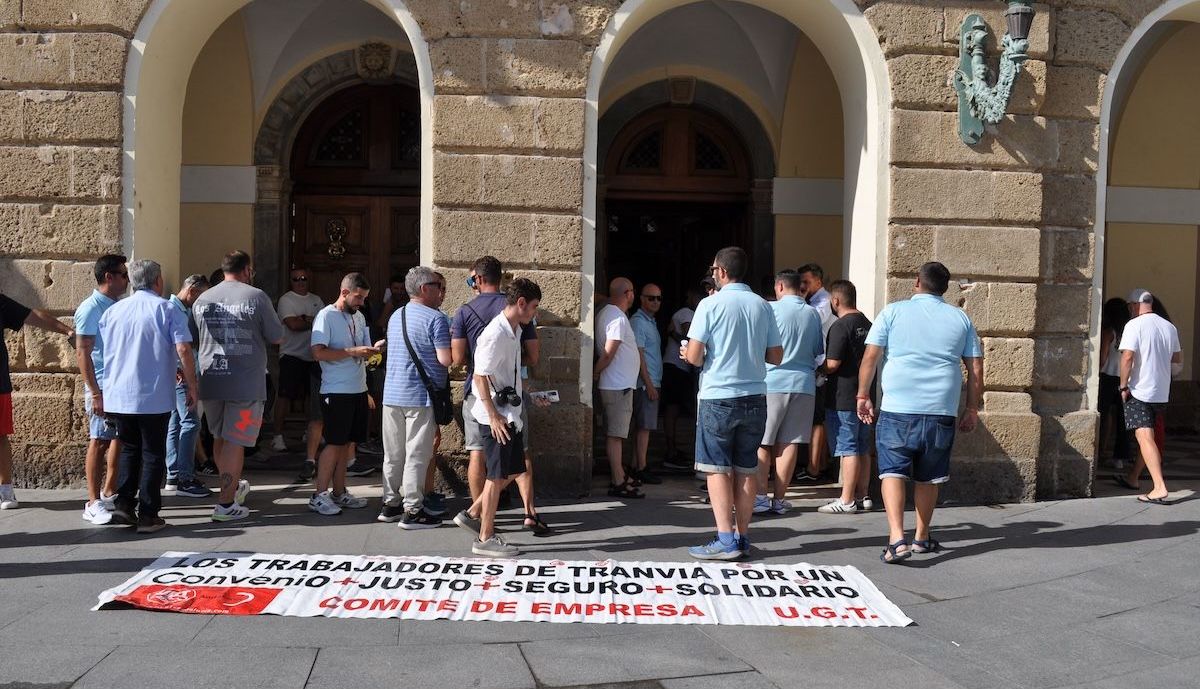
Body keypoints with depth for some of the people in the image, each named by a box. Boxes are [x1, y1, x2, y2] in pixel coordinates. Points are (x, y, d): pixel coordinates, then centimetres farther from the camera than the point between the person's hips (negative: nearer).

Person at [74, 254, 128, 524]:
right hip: (104, 386, -7)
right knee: (99, 441, -3)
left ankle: (109, 493, 24)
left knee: (120, 439, 12)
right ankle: (93, 504, 4)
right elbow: (82, 353, -13)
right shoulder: (90, 309, -10)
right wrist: (95, 393, -18)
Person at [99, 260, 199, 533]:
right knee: (153, 454, 5)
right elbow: (183, 351, -14)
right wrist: (191, 386, -5)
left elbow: (107, 353, 18)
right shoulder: (167, 310, -6)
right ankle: (148, 516, 6)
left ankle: (123, 503, 11)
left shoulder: (113, 311, 9)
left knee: (129, 448, 20)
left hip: (118, 396, 4)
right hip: (155, 397, -4)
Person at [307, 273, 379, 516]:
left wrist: (371, 351, -1)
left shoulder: (359, 317, 15)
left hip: (358, 391, 7)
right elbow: (318, 352, -19)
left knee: (346, 443, 10)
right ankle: (319, 495, 0)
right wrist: (353, 352, -21)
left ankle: (339, 492, 16)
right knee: (335, 443, -6)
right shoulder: (326, 316, -9)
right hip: (336, 392, -7)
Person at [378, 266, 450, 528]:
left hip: (392, 394, 7)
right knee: (417, 455, -2)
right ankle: (412, 510, 2)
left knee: (393, 453, 13)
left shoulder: (395, 317, 14)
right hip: (421, 397, -7)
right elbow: (446, 359, -17)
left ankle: (390, 504, 22)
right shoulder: (435, 319, -12)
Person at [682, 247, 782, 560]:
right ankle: (742, 538, 15)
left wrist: (690, 355, 11)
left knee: (716, 468, 2)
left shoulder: (711, 304, -8)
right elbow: (776, 356, 8)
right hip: (754, 397, 4)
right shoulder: (763, 306, 5)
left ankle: (726, 540, -2)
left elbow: (694, 355, -11)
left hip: (718, 397, -4)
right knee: (746, 469, 11)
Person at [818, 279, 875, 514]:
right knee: (863, 450, 13)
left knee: (848, 450, -5)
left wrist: (819, 371, -1)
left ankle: (847, 501, -1)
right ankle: (861, 496, 20)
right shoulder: (867, 324, 11)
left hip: (843, 399, -8)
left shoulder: (841, 326, -15)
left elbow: (832, 364, -21)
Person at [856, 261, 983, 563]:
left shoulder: (893, 312, 2)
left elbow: (870, 357, -2)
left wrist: (863, 395, 8)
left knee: (892, 471, -1)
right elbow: (976, 369, 9)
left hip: (897, 410, -3)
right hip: (941, 412, 3)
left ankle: (897, 539, -16)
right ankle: (922, 538, 27)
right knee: (927, 478, 16)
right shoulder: (960, 318, 10)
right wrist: (972, 409, 17)